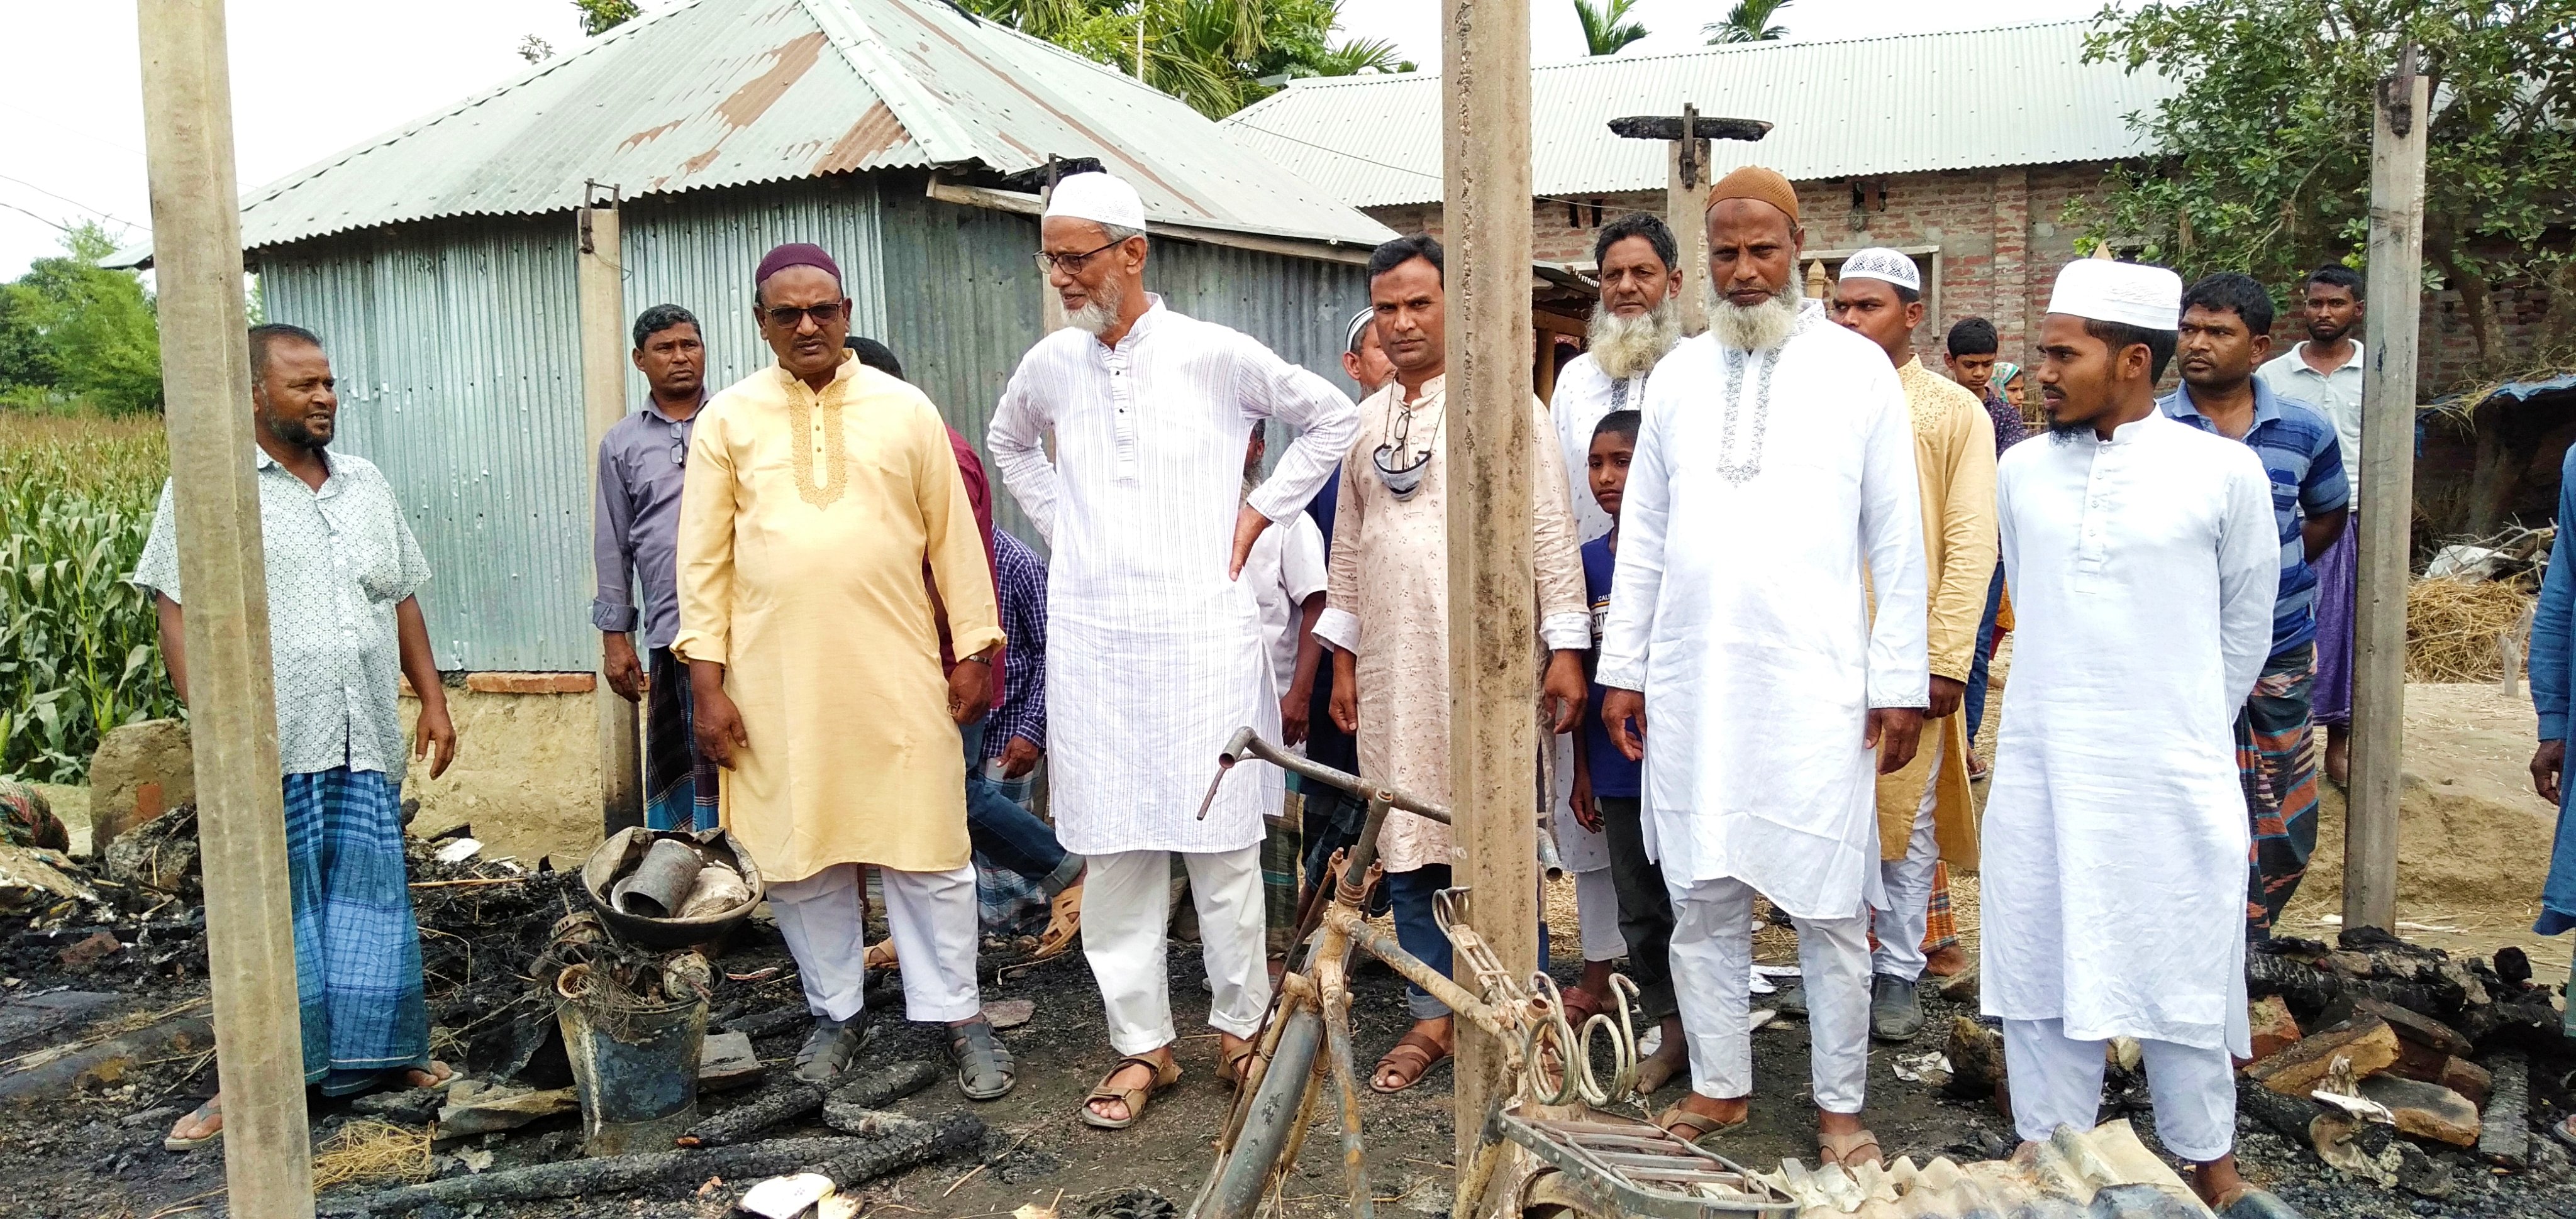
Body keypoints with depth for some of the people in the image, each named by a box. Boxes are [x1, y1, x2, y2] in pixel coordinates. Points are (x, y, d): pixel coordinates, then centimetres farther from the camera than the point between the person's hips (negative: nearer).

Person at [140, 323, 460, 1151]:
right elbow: (179, 610, -6)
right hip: (272, 744, -4)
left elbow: (403, 602, 19)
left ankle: (375, 1053, 20)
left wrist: (433, 700, 12)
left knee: (371, 898, 8)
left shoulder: (366, 484, 15)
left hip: (366, 743, 5)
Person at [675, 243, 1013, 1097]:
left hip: (897, 672, -1)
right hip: (776, 678, 1)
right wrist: (708, 680, -1)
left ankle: (957, 1015, 13)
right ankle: (838, 1012, 25)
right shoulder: (729, 420, 6)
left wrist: (973, 648, 3)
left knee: (926, 849, 1)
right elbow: (705, 557, 4)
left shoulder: (905, 410, 6)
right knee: (800, 852, 9)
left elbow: (953, 535, 7)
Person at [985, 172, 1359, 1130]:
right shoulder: (1050, 365, 7)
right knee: (1114, 846, 5)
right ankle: (1142, 1043, 17)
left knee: (1219, 838, 4)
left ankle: (1240, 1023, 21)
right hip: (1091, 638, 3)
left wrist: (1259, 512, 2)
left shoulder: (1213, 354, -4)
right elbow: (1008, 443, 28)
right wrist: (1059, 524, 14)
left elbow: (1332, 418, 7)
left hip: (1201, 632, -3)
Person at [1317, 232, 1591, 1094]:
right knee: (1406, 843, 9)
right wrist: (1342, 658, 16)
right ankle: (1433, 1016, 21)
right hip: (1391, 671, 6)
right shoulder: (1367, 420, 15)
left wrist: (1565, 649, -10)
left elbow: (1551, 530, -6)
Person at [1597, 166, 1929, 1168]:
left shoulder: (1858, 368, 2)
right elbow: (1643, 532, 12)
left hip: (1816, 685, -3)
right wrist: (1623, 665, 8)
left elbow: (1897, 540, 1)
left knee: (1829, 907, 3)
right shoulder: (1677, 374, 10)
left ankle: (1840, 1105, 19)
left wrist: (1901, 683, -3)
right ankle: (1718, 1085, 24)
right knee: (1700, 897, 9)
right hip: (1690, 682, 3)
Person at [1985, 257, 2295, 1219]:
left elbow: (2246, 628, 6)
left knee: (2181, 976, 8)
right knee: (2040, 969, 9)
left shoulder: (2225, 472, -5)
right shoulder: (2020, 472, 4)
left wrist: (2190, 732, 12)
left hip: (2173, 779, -3)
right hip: (2039, 772, 3)